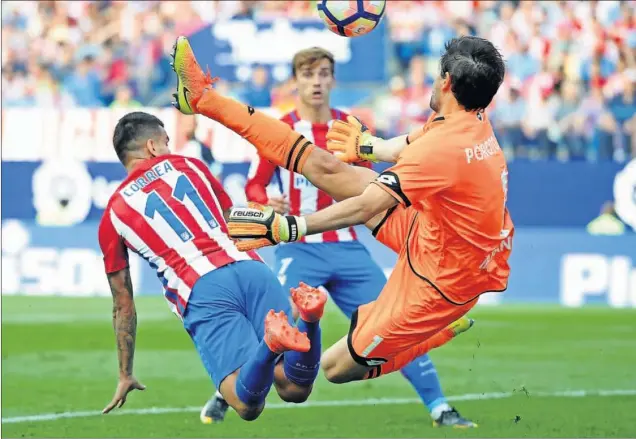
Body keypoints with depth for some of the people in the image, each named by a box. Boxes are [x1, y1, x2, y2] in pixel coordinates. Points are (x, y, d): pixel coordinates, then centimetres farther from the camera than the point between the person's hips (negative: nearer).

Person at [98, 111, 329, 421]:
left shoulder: (113, 214, 18)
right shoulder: (189, 165, 24)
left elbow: (123, 305, 22)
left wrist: (125, 376, 30)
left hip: (202, 292, -3)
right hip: (251, 268, 3)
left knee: (248, 406, -12)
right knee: (295, 389, -4)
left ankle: (270, 342, -45)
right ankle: (307, 318, -35)